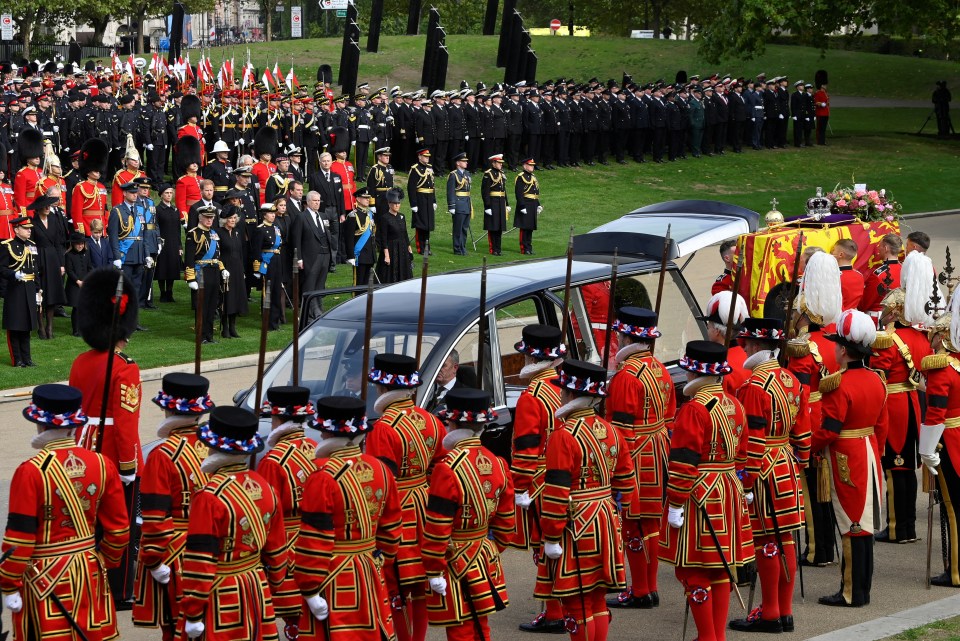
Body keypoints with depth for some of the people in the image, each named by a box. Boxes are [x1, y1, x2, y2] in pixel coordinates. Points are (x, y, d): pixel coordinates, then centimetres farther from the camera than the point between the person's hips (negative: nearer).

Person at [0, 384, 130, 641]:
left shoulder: (32, 471, -16)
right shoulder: (102, 465, -1)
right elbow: (118, 529, 5)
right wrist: (106, 562, 22)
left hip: (45, 578, -5)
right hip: (90, 574, 5)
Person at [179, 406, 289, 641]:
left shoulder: (209, 497, -19)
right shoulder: (264, 487, 3)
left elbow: (200, 562, -19)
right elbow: (276, 549, 11)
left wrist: (193, 614, -14)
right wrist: (273, 584, 25)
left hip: (219, 599, -7)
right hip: (257, 592, 7)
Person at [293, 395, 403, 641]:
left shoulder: (324, 477, -18)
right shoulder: (379, 469, 4)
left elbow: (315, 541, -19)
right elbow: (391, 528, 13)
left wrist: (311, 590, -14)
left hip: (334, 583, -7)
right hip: (370, 578, 7)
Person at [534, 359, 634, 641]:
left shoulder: (564, 435, -17)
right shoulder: (611, 431, 7)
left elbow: (556, 493, -20)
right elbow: (625, 482, 13)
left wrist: (551, 538, -15)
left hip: (575, 529, -8)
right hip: (606, 522, 8)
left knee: (577, 603, 1)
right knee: (597, 598, 16)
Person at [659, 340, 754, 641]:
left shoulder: (693, 409, -17)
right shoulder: (734, 405, 9)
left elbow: (683, 462, -19)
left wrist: (675, 506, -16)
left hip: (698, 496, -8)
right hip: (729, 491, 8)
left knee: (695, 570, 0)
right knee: (721, 568, 13)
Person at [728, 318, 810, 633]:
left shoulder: (754, 386, -17)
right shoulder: (792, 381, 9)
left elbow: (753, 442, -19)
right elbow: (802, 433, 14)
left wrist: (747, 484, -16)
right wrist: (798, 468, 22)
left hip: (763, 472, -8)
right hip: (787, 471, 8)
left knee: (766, 542, -1)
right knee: (785, 539, 12)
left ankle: (770, 614, 5)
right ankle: (785, 610, 19)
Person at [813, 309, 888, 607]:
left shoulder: (838, 385, -20)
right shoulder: (876, 380, 6)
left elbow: (828, 431, -20)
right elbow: (881, 426, 13)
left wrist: (806, 447, -4)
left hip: (846, 460, -8)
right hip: (870, 456, 8)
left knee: (852, 525, -2)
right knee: (863, 522, 12)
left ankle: (852, 592, 3)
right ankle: (863, 588, 18)